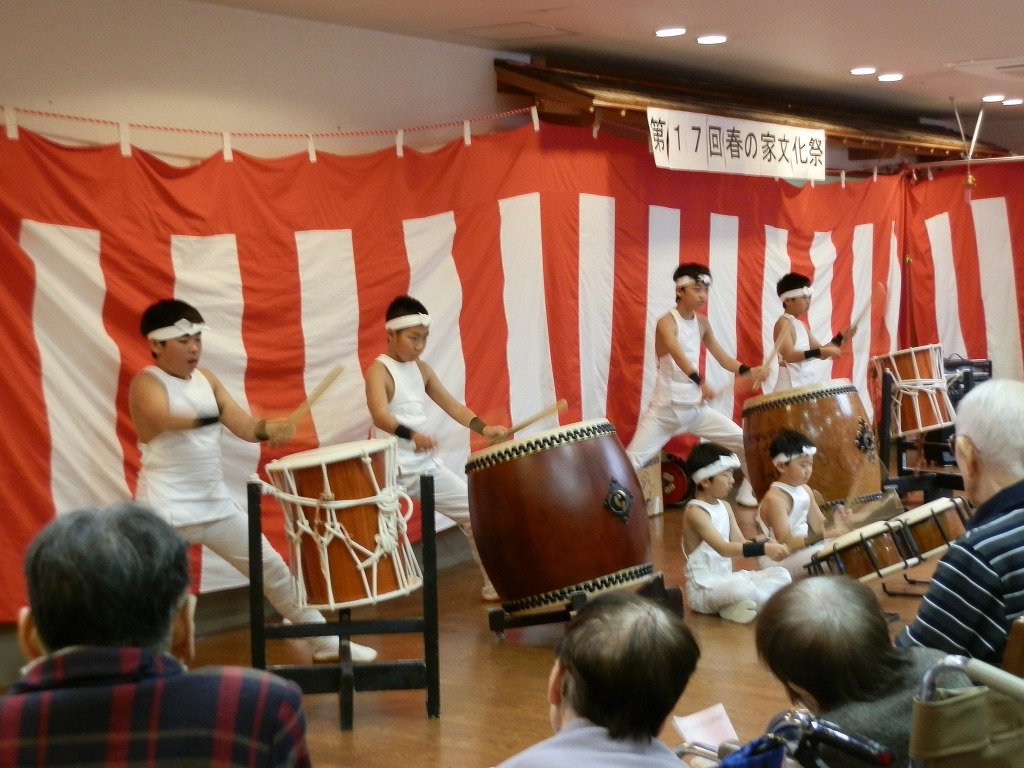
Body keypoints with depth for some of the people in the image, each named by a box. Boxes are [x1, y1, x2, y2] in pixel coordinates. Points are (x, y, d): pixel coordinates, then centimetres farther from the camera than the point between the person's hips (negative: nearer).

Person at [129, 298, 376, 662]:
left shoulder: (207, 380, 10)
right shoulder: (146, 383, -10)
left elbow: (245, 428, 4)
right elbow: (164, 418, -33)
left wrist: (268, 429, -19)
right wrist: (208, 420, -49)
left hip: (215, 501, 7)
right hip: (165, 506, -7)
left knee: (273, 568, 12)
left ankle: (325, 641, 25)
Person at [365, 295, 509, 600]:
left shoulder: (421, 369, 10)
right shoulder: (379, 371, -13)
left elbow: (452, 405, 10)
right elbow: (380, 416, -30)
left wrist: (483, 428, -8)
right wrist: (412, 435, -49)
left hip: (427, 465, 7)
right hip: (390, 469, -7)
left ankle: (496, 583, 22)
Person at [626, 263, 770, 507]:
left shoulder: (702, 323, 7)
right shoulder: (666, 323, -15)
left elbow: (723, 358, 10)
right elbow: (678, 354, -34)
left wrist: (749, 371, -10)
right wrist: (700, 382, -51)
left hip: (697, 407, 6)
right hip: (665, 408, -6)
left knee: (746, 442, 3)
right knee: (631, 460, -14)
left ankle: (746, 492, 21)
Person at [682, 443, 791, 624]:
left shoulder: (724, 506, 10)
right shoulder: (695, 512, -18)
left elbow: (741, 543, 4)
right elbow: (724, 548, -29)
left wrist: (768, 545, -16)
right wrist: (764, 548, -36)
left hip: (726, 580, 9)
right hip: (704, 589, -9)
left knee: (782, 575, -1)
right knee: (743, 588, -38)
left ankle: (737, 606, -12)